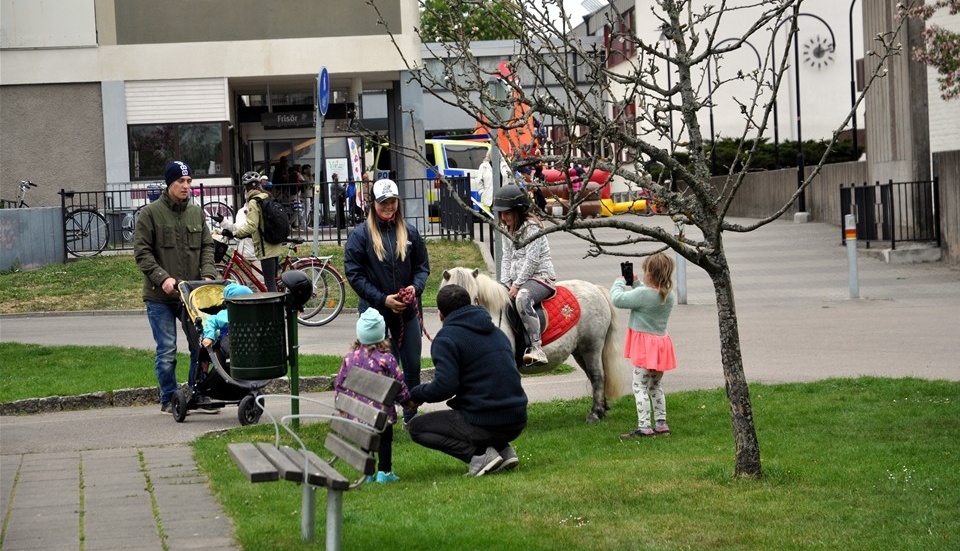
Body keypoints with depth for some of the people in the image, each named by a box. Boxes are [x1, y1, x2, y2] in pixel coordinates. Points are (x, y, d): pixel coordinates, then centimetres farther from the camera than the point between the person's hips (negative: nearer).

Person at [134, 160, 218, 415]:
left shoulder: (196, 212, 10)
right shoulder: (151, 213, -5)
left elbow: (207, 246, 12)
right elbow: (142, 251, -7)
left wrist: (207, 274, -5)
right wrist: (162, 278, -18)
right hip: (160, 297, -4)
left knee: (201, 346, 4)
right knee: (167, 351, 1)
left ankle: (198, 395, 17)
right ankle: (168, 400, 12)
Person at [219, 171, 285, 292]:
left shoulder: (253, 203, -13)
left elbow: (251, 226, -23)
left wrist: (233, 233, -20)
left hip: (266, 248, -9)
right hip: (276, 245, 9)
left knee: (269, 282, -8)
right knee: (273, 280, 15)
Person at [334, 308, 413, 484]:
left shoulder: (350, 358, -1)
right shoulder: (386, 359, -10)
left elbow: (339, 384, 6)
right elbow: (398, 384, -5)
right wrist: (407, 401, 12)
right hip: (382, 412, -3)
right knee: (385, 440, 11)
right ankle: (384, 472, 10)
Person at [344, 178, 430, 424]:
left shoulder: (409, 232, 4)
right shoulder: (360, 234, -6)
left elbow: (422, 266, 12)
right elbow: (354, 274, -8)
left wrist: (415, 287, -9)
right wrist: (383, 299, -14)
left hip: (406, 310, 3)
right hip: (374, 310, -3)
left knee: (413, 366, 7)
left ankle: (411, 416, 20)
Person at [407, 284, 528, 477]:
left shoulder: (446, 338, -7)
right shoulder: (495, 331, 17)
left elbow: (444, 387, -19)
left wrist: (416, 394, 2)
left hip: (486, 423, -8)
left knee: (416, 427, 8)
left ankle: (479, 454, -9)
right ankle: (503, 448, 10)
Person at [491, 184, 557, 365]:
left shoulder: (532, 227, -12)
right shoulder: (508, 230, 14)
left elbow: (532, 260, -18)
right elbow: (506, 259, 13)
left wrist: (516, 285, -19)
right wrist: (505, 284, -1)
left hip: (541, 277, -10)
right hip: (518, 280, 10)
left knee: (522, 297, -39)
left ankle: (536, 348, -43)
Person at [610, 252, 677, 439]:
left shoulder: (643, 294, -21)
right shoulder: (669, 296, 3)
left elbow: (617, 299, -16)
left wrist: (620, 282, 1)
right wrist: (634, 283, 17)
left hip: (645, 345, -8)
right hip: (661, 342, 8)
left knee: (640, 386, -4)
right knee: (655, 386, 19)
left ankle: (644, 427, -9)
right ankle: (661, 423, 21)